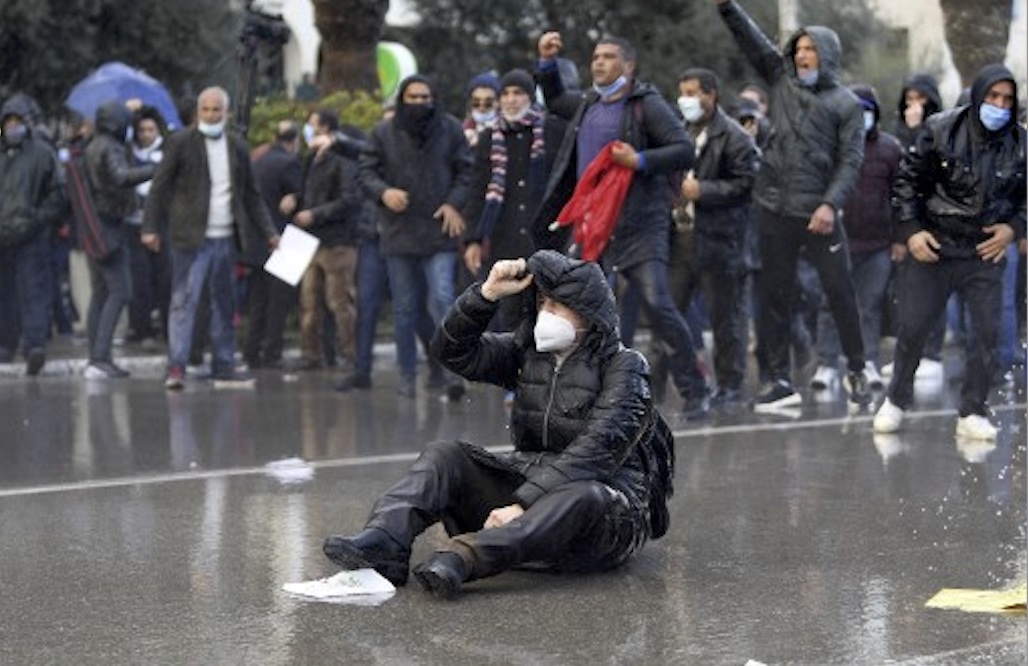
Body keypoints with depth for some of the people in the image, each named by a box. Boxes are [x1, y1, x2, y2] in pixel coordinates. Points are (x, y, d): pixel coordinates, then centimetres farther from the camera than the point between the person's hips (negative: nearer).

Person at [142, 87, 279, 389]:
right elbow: (159, 187, -2)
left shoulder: (237, 148, 13)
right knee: (184, 300, -8)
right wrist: (150, 228, -10)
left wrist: (268, 232, 14)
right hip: (191, 238, -5)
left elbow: (251, 196, 19)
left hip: (226, 238, 5)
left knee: (225, 304, 10)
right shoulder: (181, 143, -1)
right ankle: (176, 366, -9)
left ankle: (223, 364, 18)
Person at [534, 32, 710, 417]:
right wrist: (546, 62, 23)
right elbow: (554, 101, 36)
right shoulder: (587, 104, 15)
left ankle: (694, 392, -5)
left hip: (639, 225, -7)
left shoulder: (646, 105, -5)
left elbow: (685, 150, -13)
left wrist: (639, 161, -23)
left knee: (657, 304, -15)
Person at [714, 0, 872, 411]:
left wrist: (830, 204, -16)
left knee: (839, 291, 0)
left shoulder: (846, 104, 2)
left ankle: (856, 371, 15)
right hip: (775, 208, 3)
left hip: (819, 212, -3)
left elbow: (851, 160, -4)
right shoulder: (782, 80, 12)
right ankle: (779, 380, 11)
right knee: (774, 294, 5)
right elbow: (751, 39, 5)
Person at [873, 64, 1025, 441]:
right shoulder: (941, 130, -7)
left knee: (987, 332, -3)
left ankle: (972, 413, 10)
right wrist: (911, 230, -8)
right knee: (912, 327, 2)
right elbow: (907, 180, -1)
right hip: (933, 247, -1)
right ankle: (896, 402, 21)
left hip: (986, 253, 1)